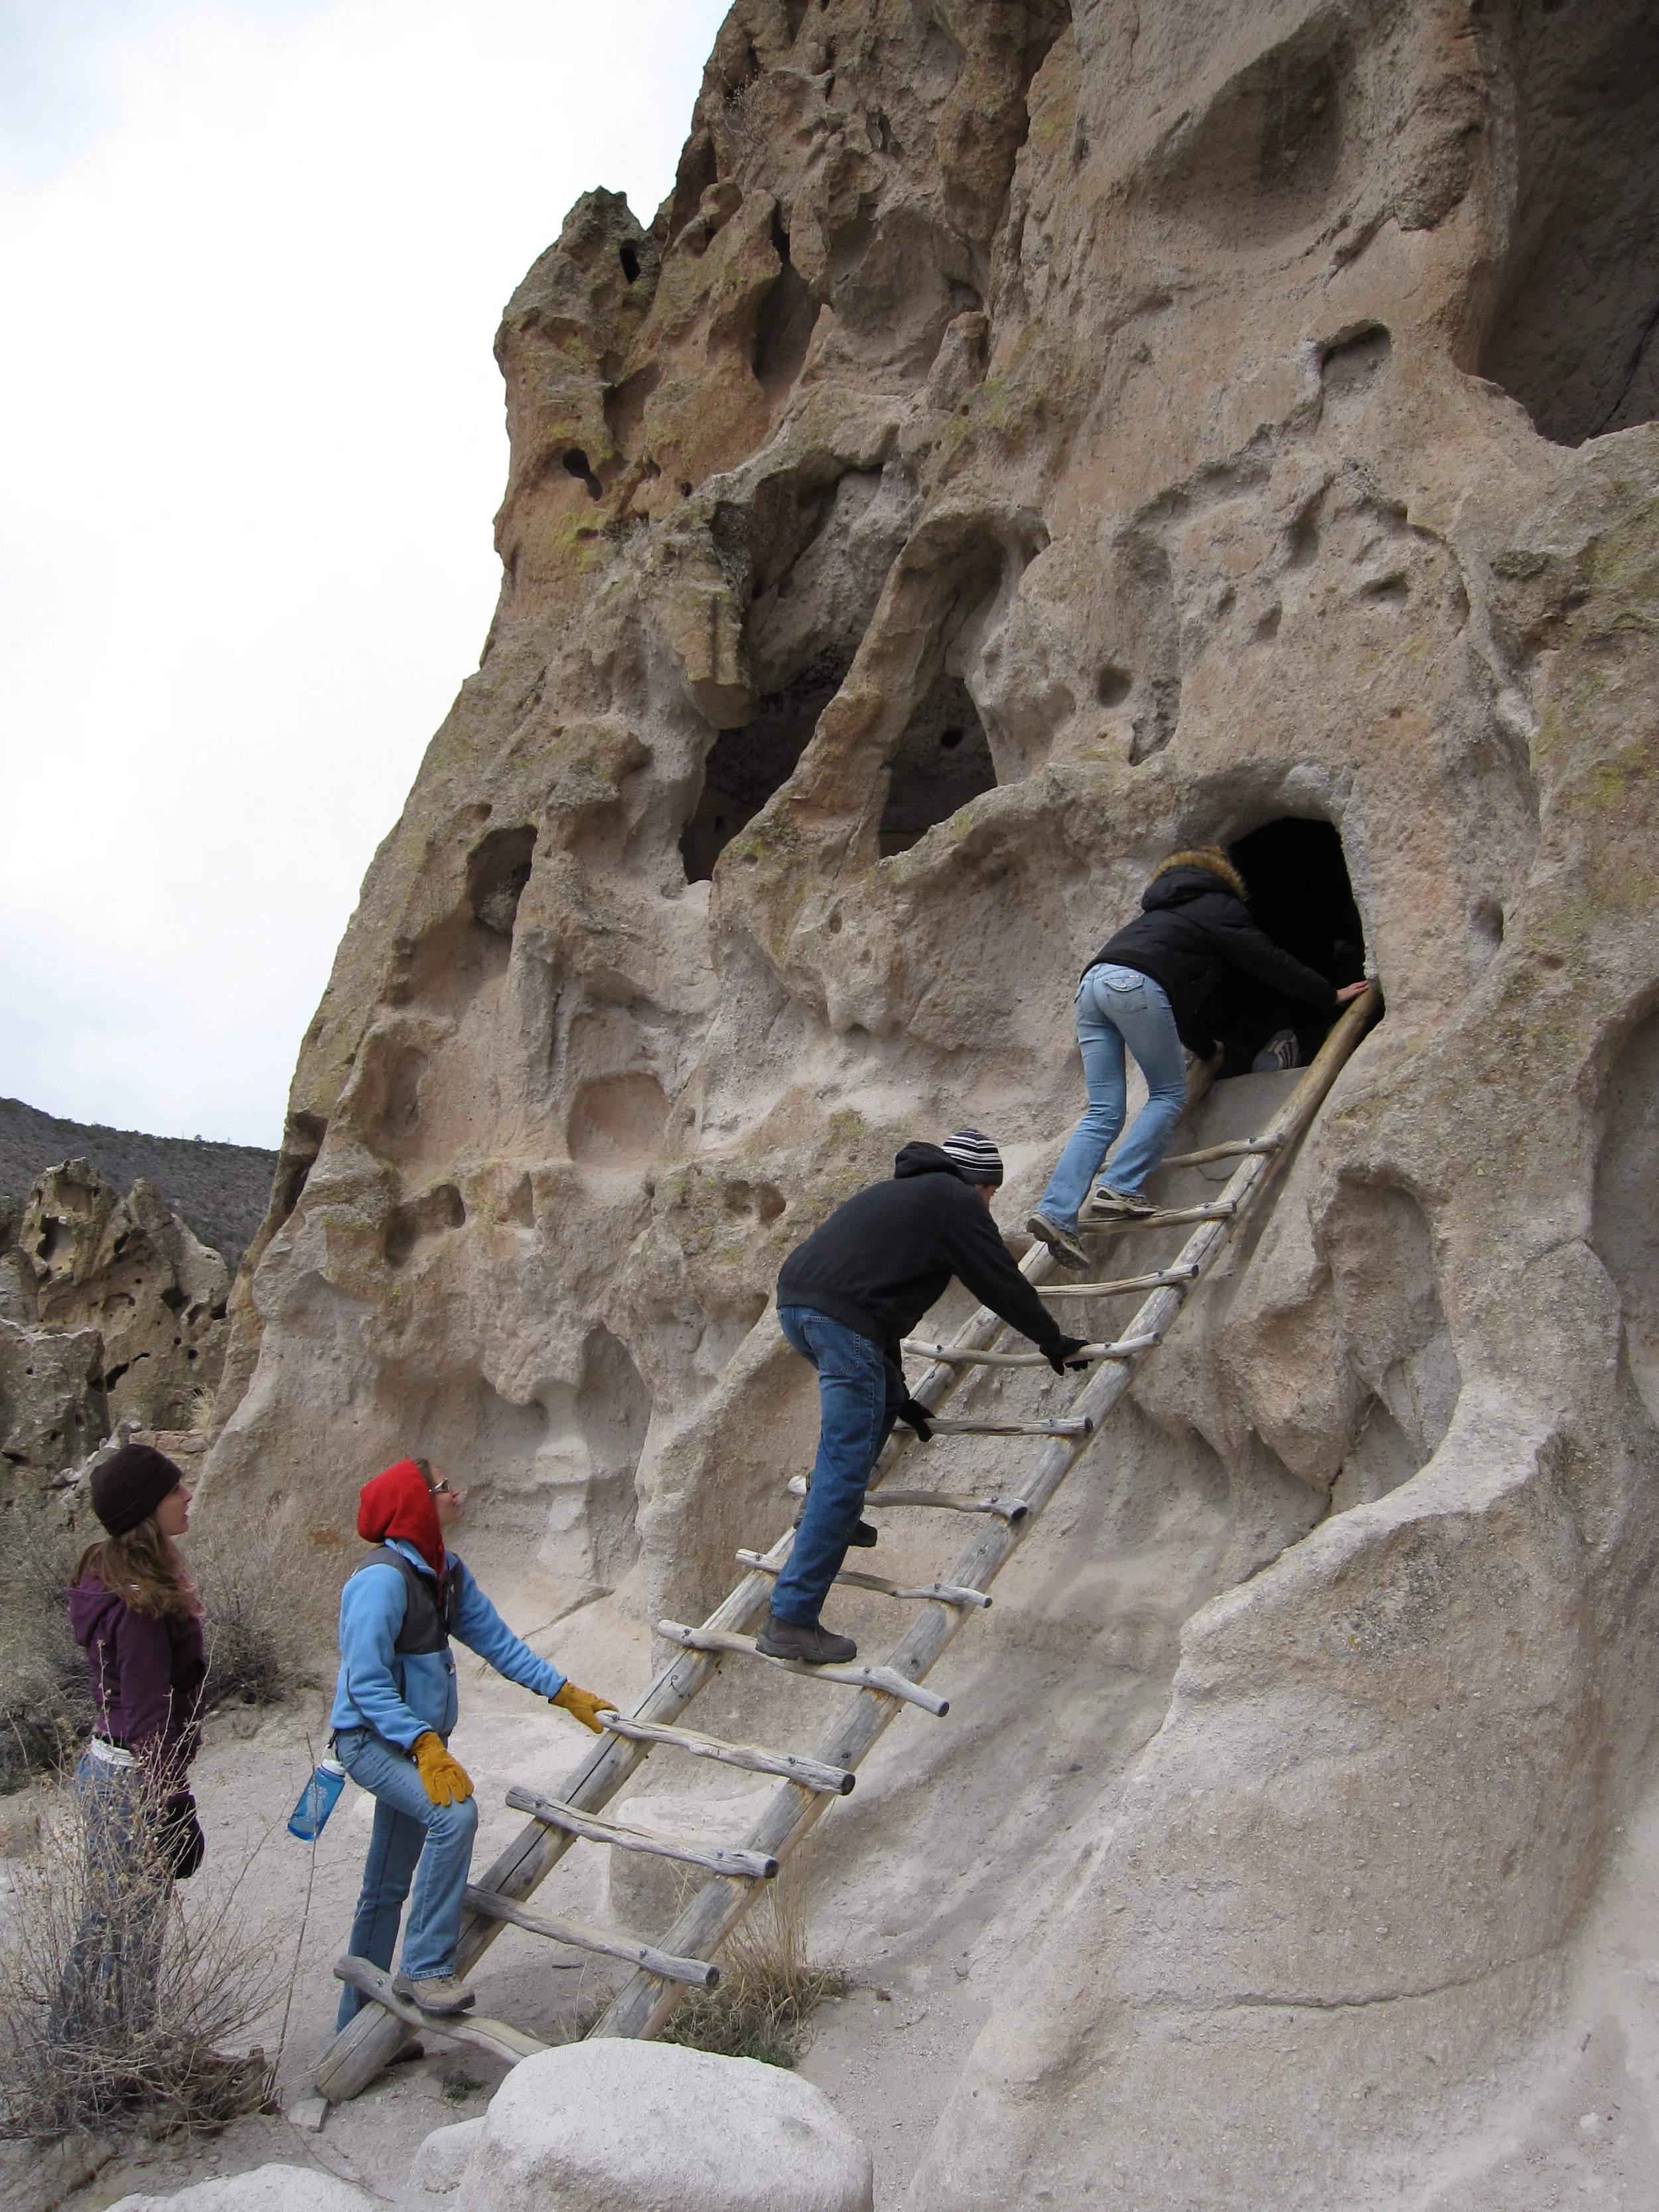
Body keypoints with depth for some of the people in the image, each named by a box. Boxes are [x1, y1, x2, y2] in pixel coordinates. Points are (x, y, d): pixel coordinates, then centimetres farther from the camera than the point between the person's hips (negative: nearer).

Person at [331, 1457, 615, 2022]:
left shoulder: (447, 1572, 4)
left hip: (418, 1739, 9)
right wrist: (426, 1746, -36)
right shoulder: (384, 1578, -23)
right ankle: (426, 1967, -20)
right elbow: (366, 1683, -27)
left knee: (387, 1889, 16)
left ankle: (359, 2024, 29)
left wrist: (566, 1693, 3)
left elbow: (497, 1641, 7)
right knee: (454, 1813, -31)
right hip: (370, 1738, -9)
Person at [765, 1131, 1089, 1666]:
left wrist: (900, 1396, 40)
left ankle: (833, 1518, 25)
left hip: (794, 1303, 9)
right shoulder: (957, 1202, 9)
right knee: (843, 1472, -6)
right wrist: (1054, 1341, 29)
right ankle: (791, 1620, -7)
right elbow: (1003, 1285, 11)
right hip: (841, 1320, -9)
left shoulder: (899, 1193, 33)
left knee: (878, 1404, 31)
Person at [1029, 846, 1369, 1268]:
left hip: (1093, 982, 7)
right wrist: (1330, 996, 28)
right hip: (1134, 985, -7)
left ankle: (1055, 1213, -10)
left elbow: (1180, 994, 47)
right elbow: (1270, 961, 17)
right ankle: (1123, 1188, -8)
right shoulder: (1220, 906, 18)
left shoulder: (1166, 911, 40)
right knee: (1169, 1094, 5)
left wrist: (1206, 1045, 58)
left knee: (1103, 1114, 2)